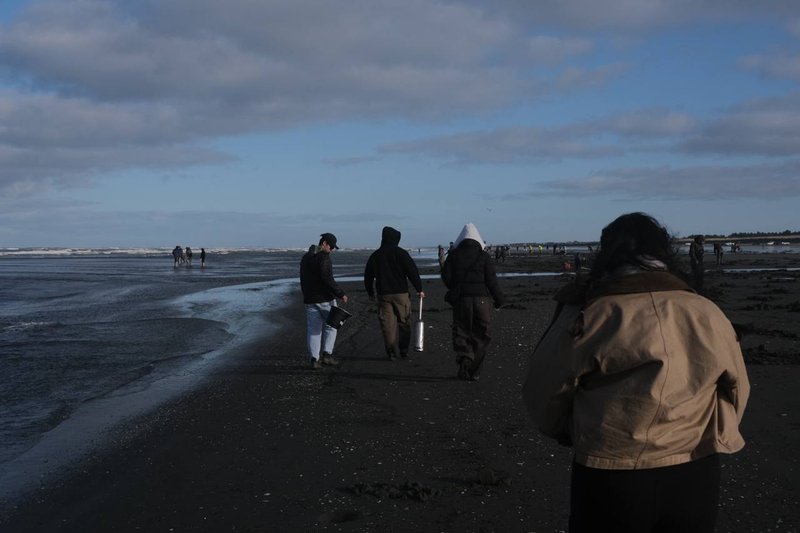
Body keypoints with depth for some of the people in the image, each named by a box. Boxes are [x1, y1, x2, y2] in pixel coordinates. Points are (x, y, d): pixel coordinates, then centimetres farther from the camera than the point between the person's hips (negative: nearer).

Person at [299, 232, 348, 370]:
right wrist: (341, 294, -16)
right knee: (330, 327, 10)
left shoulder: (305, 257, 14)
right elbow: (328, 279, -21)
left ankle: (314, 359, -3)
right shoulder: (323, 257, -13)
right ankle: (327, 354, 2)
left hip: (310, 300, 6)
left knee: (313, 330, 5)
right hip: (325, 299, -6)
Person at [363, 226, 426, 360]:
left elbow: (368, 276, 13)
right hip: (401, 294, -2)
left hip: (383, 295, 2)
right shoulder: (401, 253, -4)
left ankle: (391, 353, 0)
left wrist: (370, 293, 24)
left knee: (388, 324, 3)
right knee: (404, 322, 10)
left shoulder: (375, 255, 6)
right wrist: (419, 289, -1)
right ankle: (404, 351, 13)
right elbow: (412, 271, -8)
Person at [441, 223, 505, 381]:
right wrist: (499, 300, 6)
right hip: (481, 299, 0)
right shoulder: (484, 256, -1)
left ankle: (464, 358, -17)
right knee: (480, 336, 9)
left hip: (460, 300, 1)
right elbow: (491, 280, -3)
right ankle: (474, 372, 9)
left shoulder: (454, 255, 2)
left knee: (461, 333, 10)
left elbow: (446, 276, -1)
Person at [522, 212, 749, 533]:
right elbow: (737, 392, 13)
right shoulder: (710, 316, 0)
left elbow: (542, 394, -1)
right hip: (696, 477, 3)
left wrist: (569, 435, 19)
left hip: (611, 482, -3)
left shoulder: (586, 319, -11)